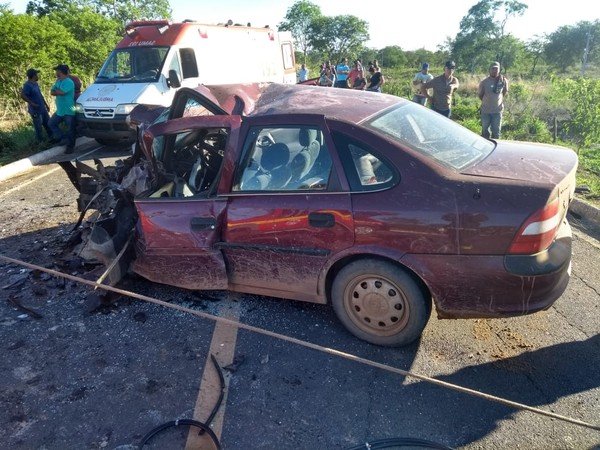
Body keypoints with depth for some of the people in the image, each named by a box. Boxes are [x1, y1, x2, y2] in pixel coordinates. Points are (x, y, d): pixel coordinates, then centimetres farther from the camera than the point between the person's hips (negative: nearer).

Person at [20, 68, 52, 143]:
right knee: (38, 127, 4)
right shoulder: (27, 85, -19)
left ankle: (52, 137, 31)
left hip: (42, 108, 9)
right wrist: (32, 103, -25)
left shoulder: (35, 83, 9)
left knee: (48, 124, 17)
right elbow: (22, 95, -30)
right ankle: (40, 141, 16)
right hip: (35, 110, -9)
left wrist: (46, 104, 21)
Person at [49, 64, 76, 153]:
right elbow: (51, 92, 8)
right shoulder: (58, 81, 13)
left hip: (69, 111, -9)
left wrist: (55, 91, -3)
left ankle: (70, 146, 8)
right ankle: (62, 138, 17)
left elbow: (60, 92, -24)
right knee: (51, 123, 13)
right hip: (59, 111, 9)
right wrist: (58, 92, -10)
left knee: (70, 130, -1)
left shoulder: (69, 82, -16)